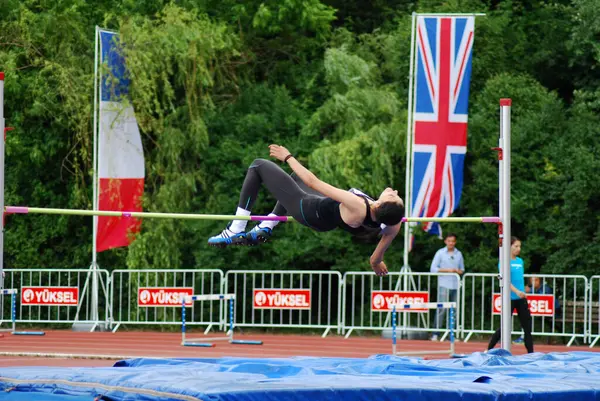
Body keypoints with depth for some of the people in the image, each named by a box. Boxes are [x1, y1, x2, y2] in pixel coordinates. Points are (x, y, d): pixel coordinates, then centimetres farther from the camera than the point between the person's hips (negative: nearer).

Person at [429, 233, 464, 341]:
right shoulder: (440, 253, 4)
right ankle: (435, 334, -13)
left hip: (455, 286, 4)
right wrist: (447, 270, -10)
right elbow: (433, 268, -1)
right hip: (443, 285, -4)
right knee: (441, 309, -13)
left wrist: (458, 271, -2)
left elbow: (462, 269, 22)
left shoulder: (459, 254, 14)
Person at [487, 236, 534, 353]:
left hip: (521, 299, 6)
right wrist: (517, 291, -32)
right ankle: (489, 350, 10)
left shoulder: (520, 261, 11)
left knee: (527, 326, 2)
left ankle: (531, 353, 6)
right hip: (510, 298, -6)